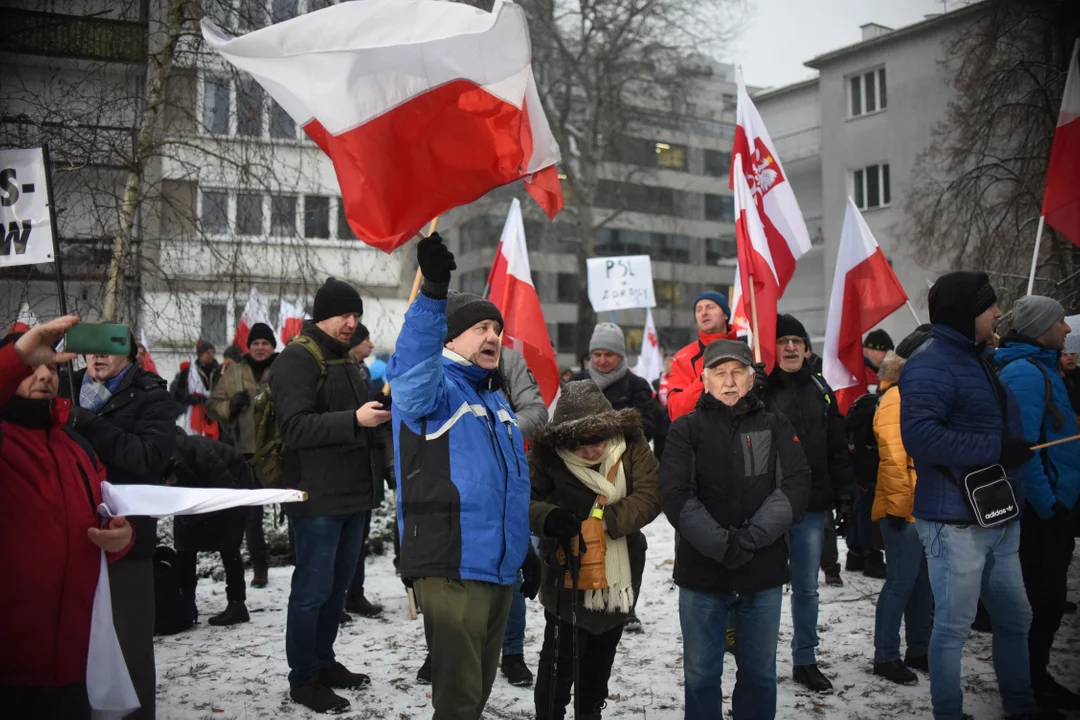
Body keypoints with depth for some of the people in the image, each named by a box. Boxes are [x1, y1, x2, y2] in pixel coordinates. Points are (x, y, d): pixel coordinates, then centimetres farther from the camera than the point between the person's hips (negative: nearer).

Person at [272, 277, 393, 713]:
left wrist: (379, 412, 9)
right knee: (313, 589, -1)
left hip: (353, 494, 9)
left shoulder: (344, 359, 18)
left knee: (338, 584, 16)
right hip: (318, 498, -9)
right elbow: (295, 427, -21)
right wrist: (355, 420, -28)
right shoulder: (297, 359, -10)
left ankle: (323, 661, 30)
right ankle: (303, 679, 12)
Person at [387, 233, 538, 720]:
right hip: (451, 569, -8)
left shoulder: (495, 400, 18)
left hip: (500, 569, 8)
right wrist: (433, 292, -47)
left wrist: (527, 552, 23)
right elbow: (413, 368, -33)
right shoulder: (432, 387, -7)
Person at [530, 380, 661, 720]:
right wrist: (547, 517, -35)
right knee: (559, 660, -2)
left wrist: (606, 520, -30)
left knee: (600, 659, 22)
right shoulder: (547, 453, -17)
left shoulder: (631, 447, -13)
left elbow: (649, 498, -18)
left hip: (619, 575, 3)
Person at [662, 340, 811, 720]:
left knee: (760, 674, 13)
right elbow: (675, 495, -8)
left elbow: (796, 485, -5)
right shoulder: (687, 429, 2)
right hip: (701, 571, -1)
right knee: (701, 674, 10)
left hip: (764, 571, 1)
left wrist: (752, 537, -17)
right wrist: (721, 544, -16)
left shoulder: (775, 427, 6)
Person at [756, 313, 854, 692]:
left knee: (807, 588, 12)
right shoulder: (758, 390, -4)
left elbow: (837, 448, 13)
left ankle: (805, 661, 25)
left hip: (811, 505, 4)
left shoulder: (820, 390, 10)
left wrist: (843, 494, 8)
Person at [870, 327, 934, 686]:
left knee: (923, 582, 15)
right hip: (905, 509, -9)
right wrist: (897, 505, -20)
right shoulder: (897, 398, -14)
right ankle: (885, 657, 9)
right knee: (901, 582, -2)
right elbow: (893, 458, -19)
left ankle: (919, 651, 27)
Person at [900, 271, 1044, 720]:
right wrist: (997, 449, -24)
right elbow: (919, 436, -28)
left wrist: (1018, 449, 10)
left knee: (1015, 619, 19)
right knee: (953, 627, 2)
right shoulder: (931, 364, -15)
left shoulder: (980, 359, 15)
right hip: (956, 524, -9)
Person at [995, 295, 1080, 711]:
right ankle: (1033, 685, 13)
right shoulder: (1025, 372, -18)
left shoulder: (1038, 367, 15)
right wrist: (1047, 504, -21)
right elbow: (1023, 445, -24)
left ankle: (1034, 677, 28)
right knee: (1046, 600, -1)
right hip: (1041, 506, -10)